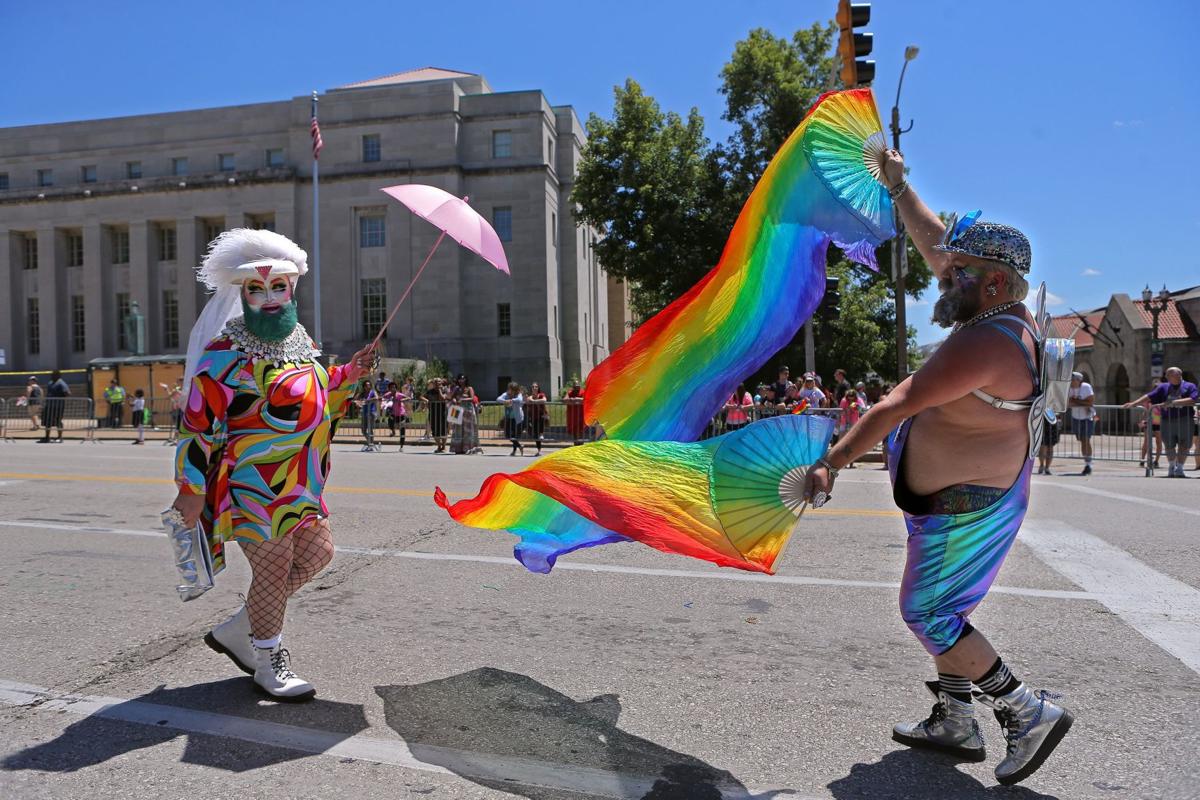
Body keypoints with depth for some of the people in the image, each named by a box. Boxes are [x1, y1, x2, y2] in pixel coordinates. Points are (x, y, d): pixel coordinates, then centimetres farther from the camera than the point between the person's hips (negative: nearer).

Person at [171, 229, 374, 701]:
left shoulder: (301, 341, 11)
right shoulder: (226, 353, -14)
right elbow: (199, 423, -15)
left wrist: (347, 375, 9)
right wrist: (191, 491, -16)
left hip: (301, 485, 9)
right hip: (254, 484, -9)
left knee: (317, 554, 15)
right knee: (273, 570, 0)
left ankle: (235, 631, 29)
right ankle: (269, 663, 22)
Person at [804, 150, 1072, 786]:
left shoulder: (985, 341, -26)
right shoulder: (1004, 312, 4)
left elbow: (896, 406, -27)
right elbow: (936, 245, 15)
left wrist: (831, 461, -25)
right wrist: (898, 188, 20)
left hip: (965, 508, -10)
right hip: (969, 496, 10)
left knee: (927, 613, 0)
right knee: (942, 609, 17)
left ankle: (1030, 711, 10)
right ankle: (954, 722, 29)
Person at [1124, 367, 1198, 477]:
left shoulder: (1189, 386, 2)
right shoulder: (1163, 387, 13)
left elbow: (1192, 400, -14)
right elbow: (1149, 397, 5)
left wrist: (1174, 402, -20)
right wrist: (1134, 403, -5)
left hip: (1185, 421, -2)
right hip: (1167, 422, 2)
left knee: (1184, 446, 1)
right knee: (1169, 446, 9)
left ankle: (1179, 469, 11)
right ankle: (1171, 466, 30)